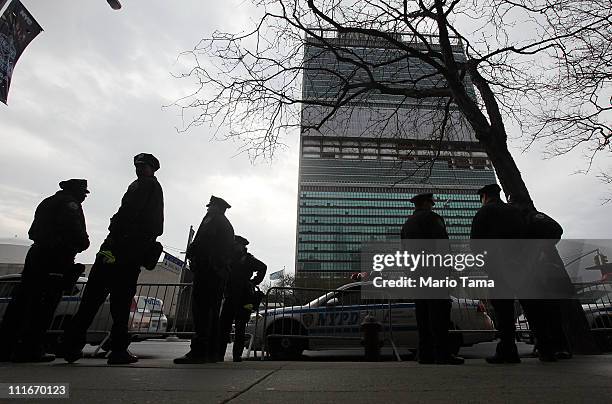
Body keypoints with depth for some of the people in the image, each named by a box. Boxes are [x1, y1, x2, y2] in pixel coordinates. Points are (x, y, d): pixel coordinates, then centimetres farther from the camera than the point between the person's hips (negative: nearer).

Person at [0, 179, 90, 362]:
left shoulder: (47, 202, 24)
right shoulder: (70, 204, -6)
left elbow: (33, 232, 25)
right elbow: (77, 232, -18)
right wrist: (83, 244, -1)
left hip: (35, 255, 10)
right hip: (55, 260, -9)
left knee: (20, 301, 11)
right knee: (43, 305, -6)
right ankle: (29, 350, -3)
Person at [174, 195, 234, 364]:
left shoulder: (213, 219, 1)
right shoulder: (228, 225, 27)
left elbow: (203, 241, -14)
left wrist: (191, 255, 0)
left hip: (207, 269, -9)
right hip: (221, 271, 9)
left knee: (201, 308, -11)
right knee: (213, 311, 9)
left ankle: (198, 351, -14)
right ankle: (212, 352, 11)